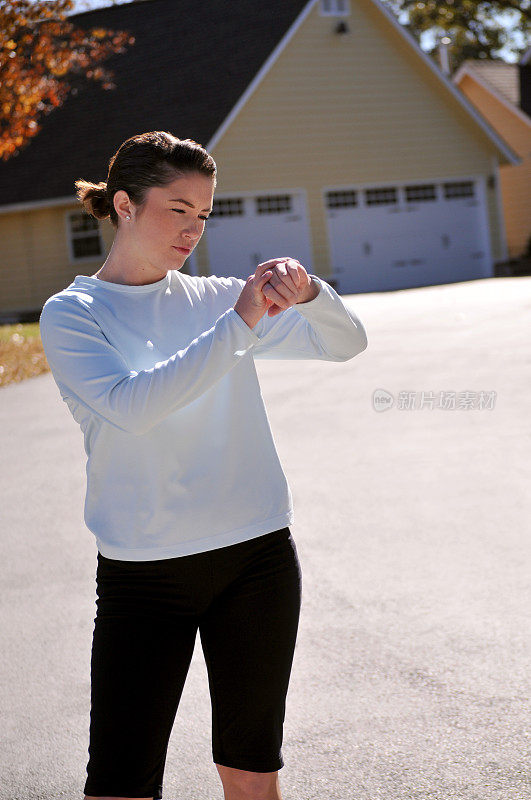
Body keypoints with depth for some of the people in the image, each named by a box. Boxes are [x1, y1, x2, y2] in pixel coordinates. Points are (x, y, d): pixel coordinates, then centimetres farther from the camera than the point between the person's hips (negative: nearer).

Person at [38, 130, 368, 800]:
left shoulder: (215, 298, 8)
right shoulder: (71, 314, -1)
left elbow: (346, 343, 5)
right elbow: (132, 406, -19)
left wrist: (306, 291, -15)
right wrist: (238, 325, -22)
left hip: (257, 559, 3)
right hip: (143, 574, -3)